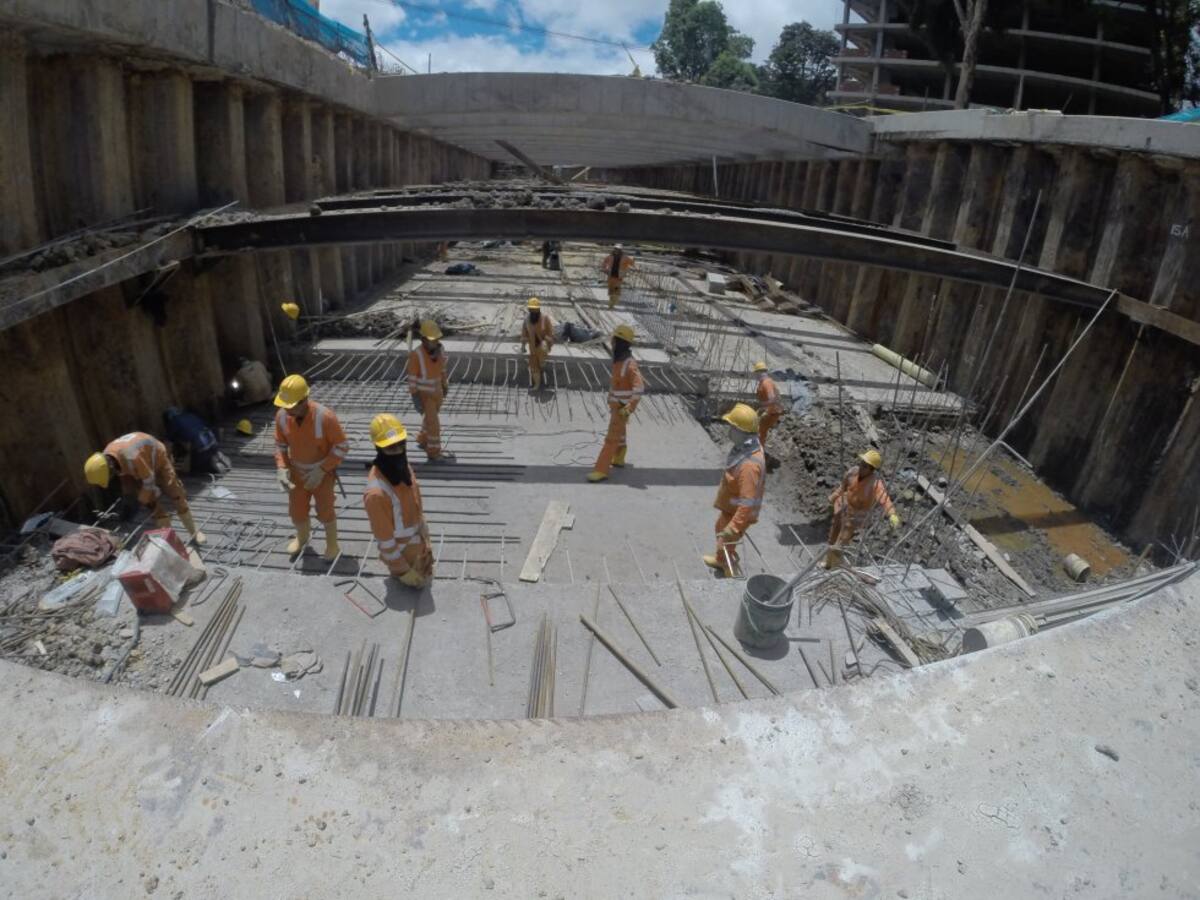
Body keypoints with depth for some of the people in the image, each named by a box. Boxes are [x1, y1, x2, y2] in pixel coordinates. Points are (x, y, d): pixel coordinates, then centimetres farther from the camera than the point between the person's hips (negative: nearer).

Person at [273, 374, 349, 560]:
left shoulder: (325, 417, -31)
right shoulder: (282, 415, -16)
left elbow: (342, 446, -21)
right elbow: (280, 444, -1)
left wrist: (321, 470, -25)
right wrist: (281, 468, -16)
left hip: (323, 471, -4)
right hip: (297, 471, 4)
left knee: (324, 511, 10)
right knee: (296, 511, 17)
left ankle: (332, 544, 36)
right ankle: (302, 536, 50)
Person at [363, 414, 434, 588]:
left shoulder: (404, 468, -11)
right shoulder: (377, 493, -37)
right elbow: (385, 540, -27)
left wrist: (425, 538, 12)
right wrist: (403, 571, -17)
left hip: (416, 540, 8)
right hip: (401, 551, -7)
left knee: (426, 575, 26)